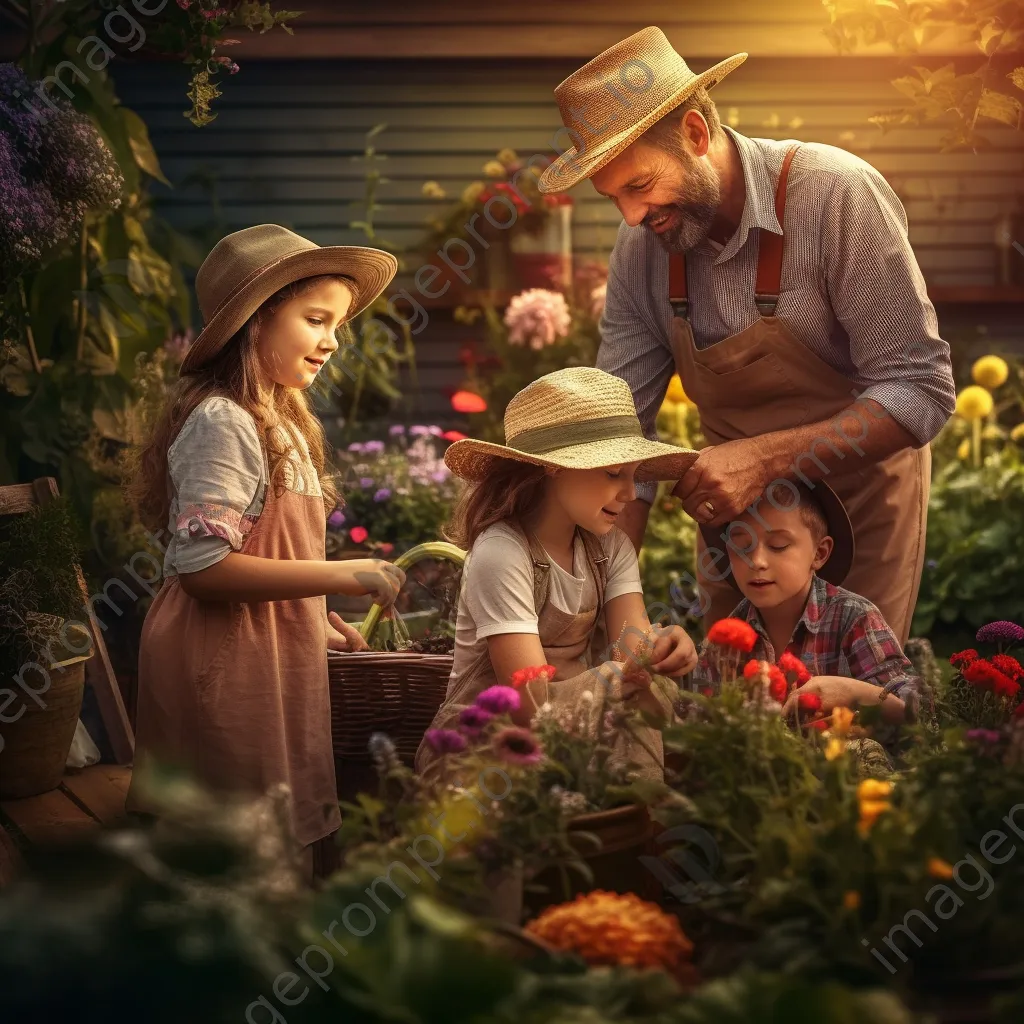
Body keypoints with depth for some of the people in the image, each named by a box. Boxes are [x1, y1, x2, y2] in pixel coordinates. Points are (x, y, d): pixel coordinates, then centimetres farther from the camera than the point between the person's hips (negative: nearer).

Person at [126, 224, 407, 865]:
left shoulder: (281, 421, 15)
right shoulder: (222, 422, -15)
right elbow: (203, 566, -23)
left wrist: (315, 622, 12)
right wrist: (341, 577, -20)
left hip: (274, 659, 9)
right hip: (228, 665, -9)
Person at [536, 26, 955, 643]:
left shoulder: (836, 194, -24)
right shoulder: (642, 246, -9)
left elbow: (921, 390, -24)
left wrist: (765, 458, -34)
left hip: (858, 495, -4)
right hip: (736, 506, 4)